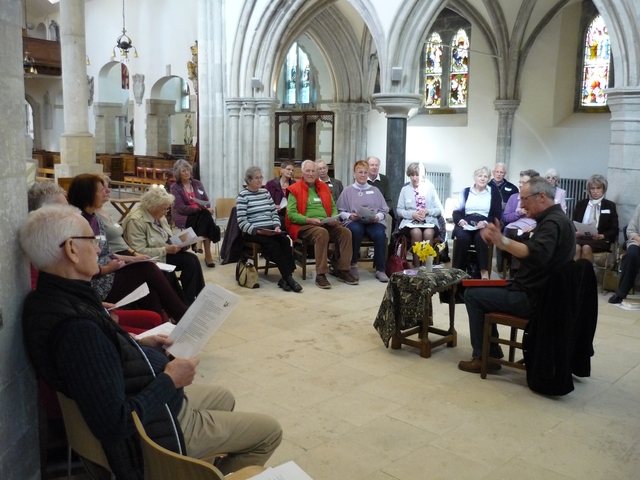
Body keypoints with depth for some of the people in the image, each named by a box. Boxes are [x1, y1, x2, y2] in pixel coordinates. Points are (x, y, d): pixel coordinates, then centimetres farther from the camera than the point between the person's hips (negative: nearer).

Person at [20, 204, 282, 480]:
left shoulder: (51, 297, -4)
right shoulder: (75, 325, -35)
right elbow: (114, 425, -35)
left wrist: (138, 345, 4)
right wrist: (170, 380, -22)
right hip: (153, 427, -10)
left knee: (224, 398, 31)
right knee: (269, 431, 5)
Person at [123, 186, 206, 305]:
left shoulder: (159, 216, 8)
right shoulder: (136, 221, -19)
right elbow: (140, 252, -24)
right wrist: (166, 250, -25)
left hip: (166, 253, 8)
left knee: (192, 259, -15)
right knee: (190, 261, -20)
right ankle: (188, 301, -9)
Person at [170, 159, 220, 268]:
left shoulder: (197, 183, 14)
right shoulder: (175, 187, 0)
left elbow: (206, 201, 13)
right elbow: (181, 208, -11)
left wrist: (208, 208, -12)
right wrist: (201, 208, -21)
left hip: (201, 216, 4)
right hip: (184, 218, -4)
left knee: (207, 215, -34)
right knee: (206, 215, -33)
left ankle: (208, 254, -29)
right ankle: (208, 254, -31)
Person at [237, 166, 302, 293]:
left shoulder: (265, 192, 17)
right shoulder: (243, 196, -2)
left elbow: (274, 213, 18)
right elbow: (242, 222, -10)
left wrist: (277, 226, -2)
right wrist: (257, 230, -21)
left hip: (270, 230, 5)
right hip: (252, 232, -5)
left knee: (285, 240, -25)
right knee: (273, 244, -31)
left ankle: (285, 277, -29)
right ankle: (288, 277, -30)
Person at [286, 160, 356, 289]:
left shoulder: (323, 186, 17)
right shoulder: (295, 189, 1)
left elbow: (333, 207, 21)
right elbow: (291, 214, -7)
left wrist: (334, 218, -2)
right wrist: (309, 220, -19)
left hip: (326, 224, 5)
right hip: (304, 225, -5)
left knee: (346, 232, -20)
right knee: (322, 233, -36)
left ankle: (343, 271, -12)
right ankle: (320, 274, -32)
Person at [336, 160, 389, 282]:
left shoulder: (375, 190, 21)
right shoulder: (347, 191, 15)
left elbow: (384, 210, 15)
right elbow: (340, 211, 9)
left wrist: (378, 216, -7)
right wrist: (349, 216, -12)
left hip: (373, 221, 2)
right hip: (354, 221, -2)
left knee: (380, 234, -33)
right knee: (355, 230, -39)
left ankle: (380, 269, -22)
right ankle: (353, 265, -20)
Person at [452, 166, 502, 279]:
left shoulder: (494, 192, 13)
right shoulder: (466, 191, 16)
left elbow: (497, 215, 4)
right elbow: (456, 212, 9)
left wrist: (486, 222, -15)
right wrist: (460, 220, -14)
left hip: (484, 226, -1)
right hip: (466, 225, 1)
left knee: (480, 237, -35)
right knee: (462, 237, -33)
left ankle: (484, 271, -34)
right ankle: (457, 270, -25)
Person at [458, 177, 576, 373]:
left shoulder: (552, 223, -21)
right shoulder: (555, 219, 13)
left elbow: (538, 255, -42)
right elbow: (528, 250, 14)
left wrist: (503, 241, -53)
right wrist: (499, 239, 0)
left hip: (533, 298, -11)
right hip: (540, 292, 11)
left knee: (472, 295, -3)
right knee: (483, 291, 22)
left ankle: (483, 357, 5)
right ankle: (491, 353, 20)